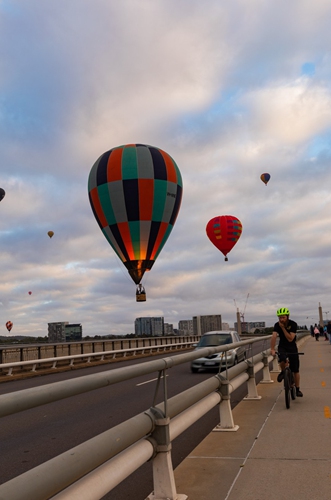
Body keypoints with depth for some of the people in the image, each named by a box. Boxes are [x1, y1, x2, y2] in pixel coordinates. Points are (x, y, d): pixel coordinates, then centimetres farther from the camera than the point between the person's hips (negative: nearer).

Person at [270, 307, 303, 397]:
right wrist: (272, 349, -39)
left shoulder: (293, 324, -19)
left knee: (295, 370, -1)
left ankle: (297, 389, 16)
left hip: (292, 347, 0)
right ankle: (283, 372, 0)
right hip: (282, 347, 0)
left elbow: (290, 339, -26)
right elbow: (274, 336, -27)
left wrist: (283, 328, -30)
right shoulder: (277, 325, -15)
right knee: (282, 360, -32)